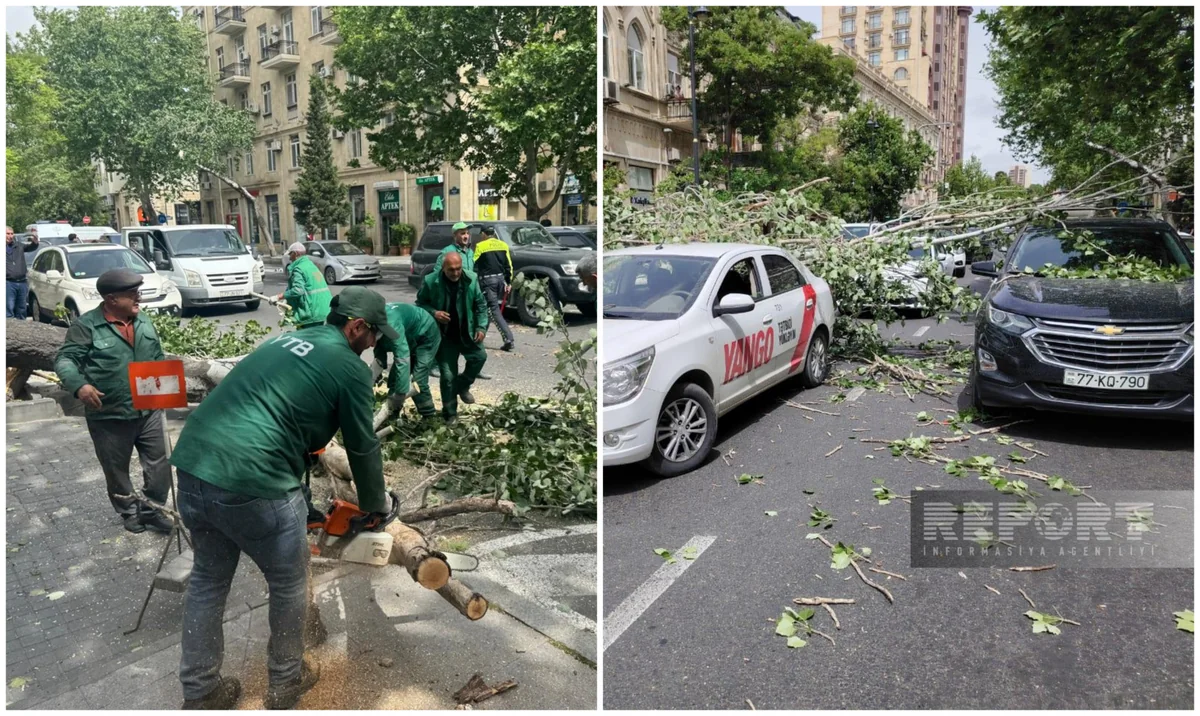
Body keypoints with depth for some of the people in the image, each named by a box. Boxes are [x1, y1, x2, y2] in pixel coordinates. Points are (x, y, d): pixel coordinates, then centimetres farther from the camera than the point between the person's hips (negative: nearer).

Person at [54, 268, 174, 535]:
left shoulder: (144, 321, 6)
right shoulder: (87, 326, -11)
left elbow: (158, 357, 17)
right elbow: (65, 359, -13)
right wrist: (79, 384, -30)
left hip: (149, 411, 4)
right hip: (109, 416, -4)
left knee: (160, 462, 7)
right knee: (116, 469, 13)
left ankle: (151, 508, 24)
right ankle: (130, 511, 32)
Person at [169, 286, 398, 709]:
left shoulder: (285, 342, 22)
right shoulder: (350, 367, -1)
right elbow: (363, 448, 6)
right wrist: (375, 504, 24)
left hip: (192, 464, 8)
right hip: (252, 484, -8)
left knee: (209, 579, 25)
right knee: (290, 583, 17)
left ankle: (199, 694, 38)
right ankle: (286, 682, 35)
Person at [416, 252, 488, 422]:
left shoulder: (471, 279, -9)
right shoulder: (431, 281, -14)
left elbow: (480, 305, 1)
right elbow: (420, 303, -1)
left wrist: (481, 327, -7)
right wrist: (433, 313, -20)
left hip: (466, 333, 2)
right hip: (444, 336, -2)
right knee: (447, 375, 1)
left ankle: (462, 385, 21)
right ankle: (450, 413, 14)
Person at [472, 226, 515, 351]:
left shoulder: (480, 246, -6)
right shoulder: (503, 245, 10)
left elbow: (475, 265, -7)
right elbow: (509, 265, 9)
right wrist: (509, 282, 13)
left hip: (487, 280, -6)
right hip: (501, 278, 6)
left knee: (494, 309, -6)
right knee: (488, 307, 17)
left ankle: (508, 338, -16)